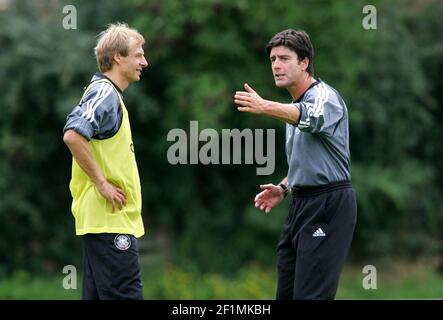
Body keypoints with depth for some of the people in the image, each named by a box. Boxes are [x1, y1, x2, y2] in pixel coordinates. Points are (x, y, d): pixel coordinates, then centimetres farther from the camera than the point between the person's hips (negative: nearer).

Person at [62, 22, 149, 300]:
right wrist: (101, 183, -21)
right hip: (111, 219, -10)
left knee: (97, 293, 9)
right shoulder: (105, 93, -13)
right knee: (126, 295, -13)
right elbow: (73, 135, -27)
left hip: (101, 219, 10)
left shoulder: (107, 93, 18)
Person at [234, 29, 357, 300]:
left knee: (311, 295, -14)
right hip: (302, 204, 10)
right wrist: (284, 188, 11)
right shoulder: (295, 106, 17)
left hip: (328, 206, -10)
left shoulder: (325, 96, -12)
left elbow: (311, 118, -38)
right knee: (286, 293, 8)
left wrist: (265, 107, -55)